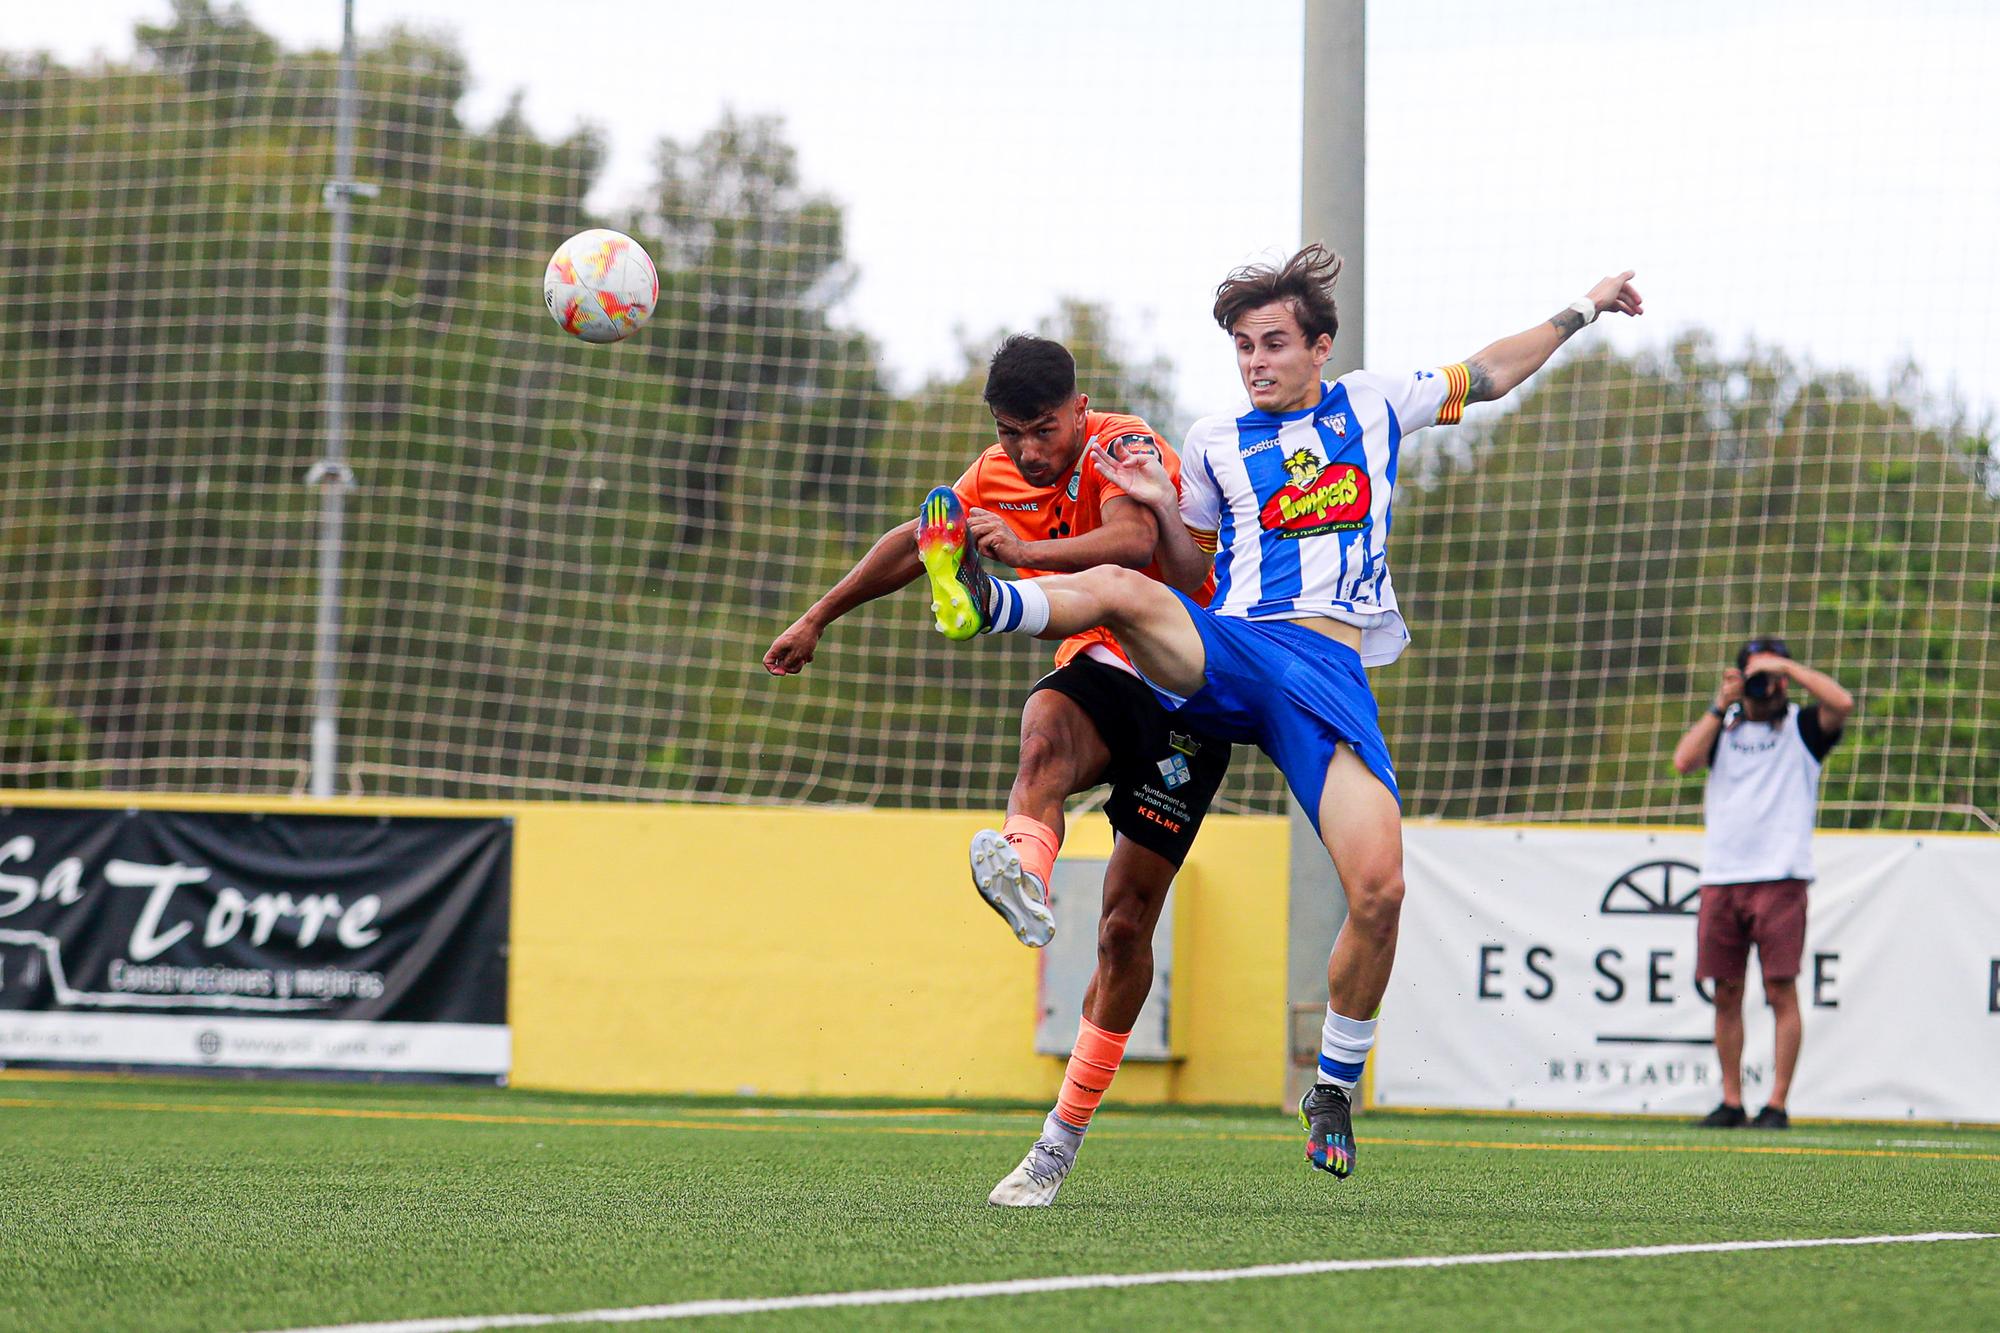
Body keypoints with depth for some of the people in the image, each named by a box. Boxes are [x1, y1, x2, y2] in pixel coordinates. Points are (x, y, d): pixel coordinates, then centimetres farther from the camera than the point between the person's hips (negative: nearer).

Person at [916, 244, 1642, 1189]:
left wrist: (1583, 311, 35)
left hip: (1331, 670, -1)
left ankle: (1335, 1084, 0)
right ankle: (981, 603, -59)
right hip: (1225, 651, 1)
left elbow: (1489, 374, 33)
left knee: (1379, 888, -18)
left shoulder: (1373, 405, 19)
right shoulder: (1213, 443, 19)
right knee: (1118, 590, -34)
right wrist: (1163, 509, 6)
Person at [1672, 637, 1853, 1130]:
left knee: (1781, 991, -7)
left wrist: (1787, 667, -8)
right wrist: (1721, 705, 0)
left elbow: (1842, 703, -13)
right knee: (1726, 993, 5)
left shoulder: (1802, 727, 6)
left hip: (1779, 879, -4)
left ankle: (1777, 1104, -6)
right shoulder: (1723, 725, 16)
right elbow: (1683, 761, 0)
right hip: (1720, 880, 4)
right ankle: (1731, 1102, 11)